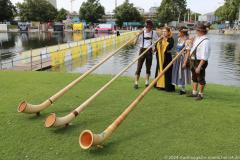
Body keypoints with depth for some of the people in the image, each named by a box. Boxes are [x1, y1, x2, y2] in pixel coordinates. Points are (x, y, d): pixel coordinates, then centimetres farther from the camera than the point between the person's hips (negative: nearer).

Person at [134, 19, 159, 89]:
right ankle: (136, 83, 4)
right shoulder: (141, 32, -6)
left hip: (149, 51, 2)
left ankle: (147, 82, 20)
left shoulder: (154, 33, 1)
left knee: (148, 67, 9)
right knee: (139, 67, -3)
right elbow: (136, 42, -5)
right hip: (142, 50, -2)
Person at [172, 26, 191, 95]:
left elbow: (187, 52, -19)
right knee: (178, 73, 11)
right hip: (177, 58, 8)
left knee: (182, 74, -1)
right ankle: (181, 88, 22)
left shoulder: (186, 41, -16)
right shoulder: (179, 39, 9)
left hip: (183, 58, -8)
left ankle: (183, 89, 11)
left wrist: (185, 62, -22)